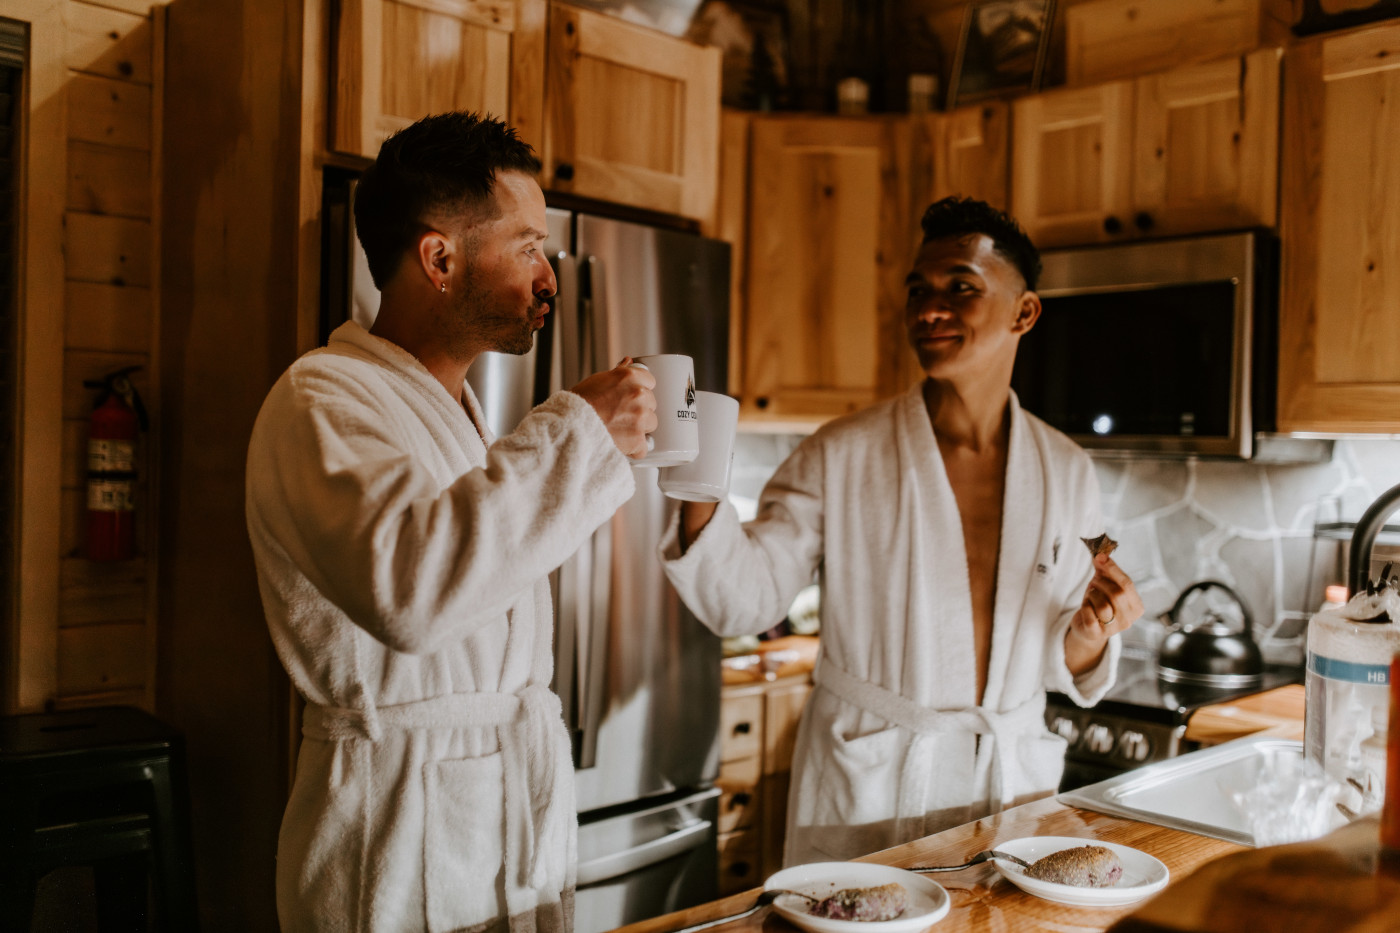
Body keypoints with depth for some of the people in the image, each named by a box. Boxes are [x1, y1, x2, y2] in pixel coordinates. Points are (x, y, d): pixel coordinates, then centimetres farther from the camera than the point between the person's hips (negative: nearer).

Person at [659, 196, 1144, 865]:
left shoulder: (1065, 470, 1)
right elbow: (745, 600, -14)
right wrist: (701, 495, -30)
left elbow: (1059, 663, 7)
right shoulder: (840, 457, -9)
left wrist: (1091, 635, -15)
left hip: (1011, 787, 3)